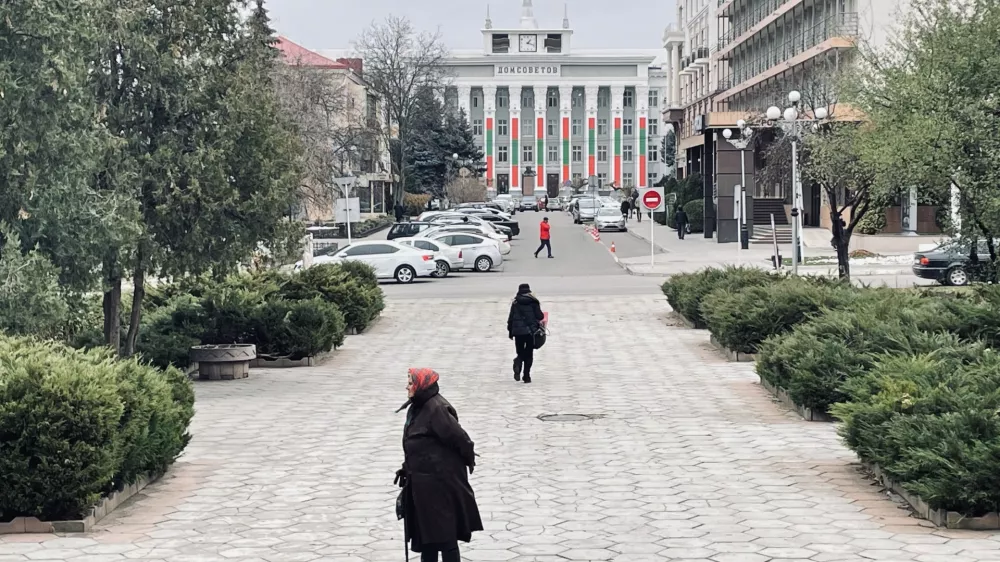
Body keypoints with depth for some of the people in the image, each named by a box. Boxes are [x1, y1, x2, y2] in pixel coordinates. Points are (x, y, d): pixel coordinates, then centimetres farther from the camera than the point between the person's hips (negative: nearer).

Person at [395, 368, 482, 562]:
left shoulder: (437, 409, -20)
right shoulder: (417, 408, 10)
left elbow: (459, 437, -19)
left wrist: (469, 459, -6)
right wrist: (407, 468, 17)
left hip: (441, 481, -10)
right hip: (422, 481, 10)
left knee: (445, 533, -2)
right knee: (426, 530, 17)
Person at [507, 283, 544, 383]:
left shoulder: (515, 303, 2)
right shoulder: (534, 302, -2)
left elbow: (510, 319, 3)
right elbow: (540, 317, -5)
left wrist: (510, 332, 12)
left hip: (518, 331, 1)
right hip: (531, 331, -1)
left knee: (520, 353, 12)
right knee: (529, 354, 8)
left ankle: (517, 365, -20)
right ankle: (527, 377, 2)